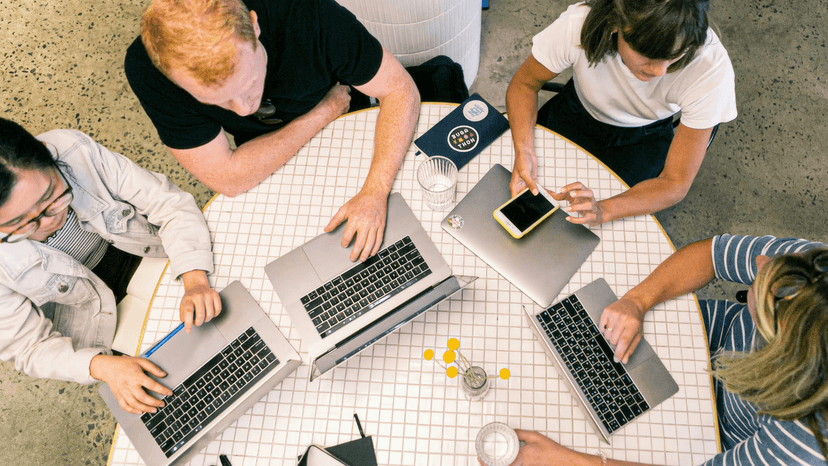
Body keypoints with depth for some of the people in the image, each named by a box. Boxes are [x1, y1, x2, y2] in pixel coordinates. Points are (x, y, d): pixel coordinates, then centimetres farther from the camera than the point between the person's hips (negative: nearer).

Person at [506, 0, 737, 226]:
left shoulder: (711, 68, -33)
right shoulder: (577, 25, -35)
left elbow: (676, 183, -27)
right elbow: (524, 84, -14)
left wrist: (603, 210, -45)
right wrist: (523, 151, -34)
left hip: (644, 138, 0)